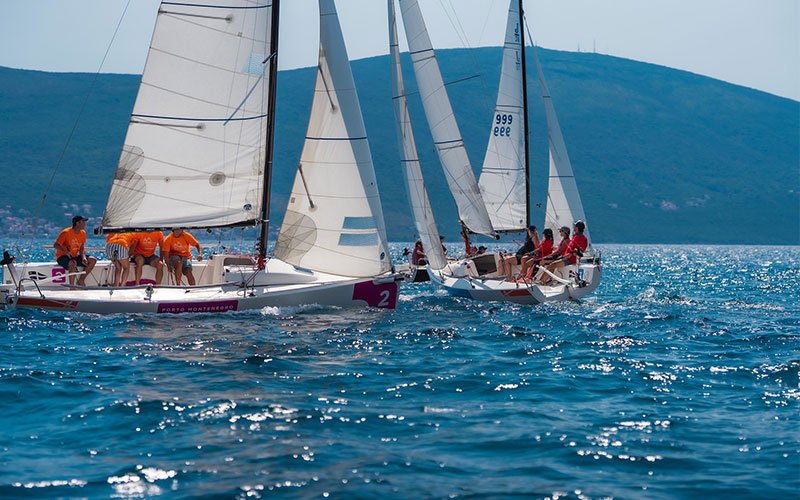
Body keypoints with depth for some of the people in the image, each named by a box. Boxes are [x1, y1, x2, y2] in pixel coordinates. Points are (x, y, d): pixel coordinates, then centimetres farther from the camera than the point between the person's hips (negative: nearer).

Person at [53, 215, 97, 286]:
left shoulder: (83, 233, 3)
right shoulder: (65, 233, -16)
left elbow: (81, 249, 7)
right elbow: (55, 245, -17)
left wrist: (83, 257, -14)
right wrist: (66, 251, -32)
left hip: (75, 256, 7)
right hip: (62, 256, -7)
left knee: (93, 260, -10)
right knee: (73, 263, -39)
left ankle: (81, 280, -5)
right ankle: (72, 285, -29)